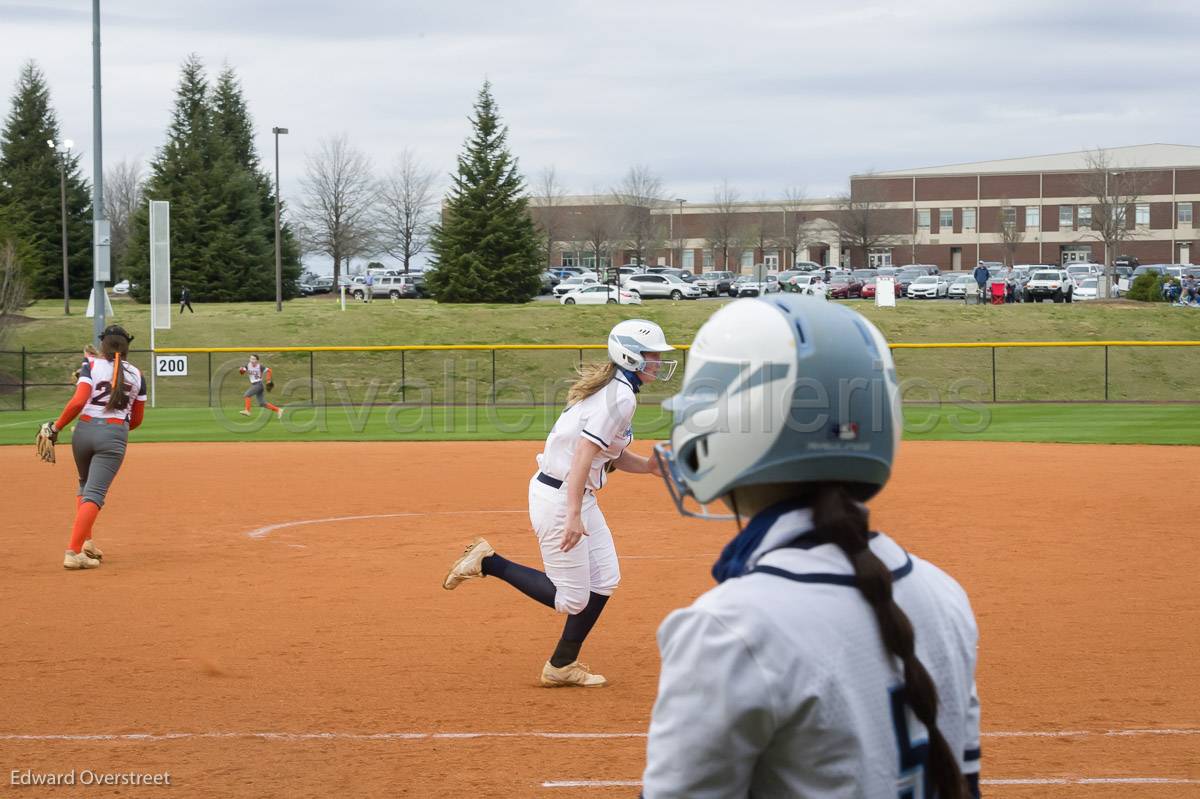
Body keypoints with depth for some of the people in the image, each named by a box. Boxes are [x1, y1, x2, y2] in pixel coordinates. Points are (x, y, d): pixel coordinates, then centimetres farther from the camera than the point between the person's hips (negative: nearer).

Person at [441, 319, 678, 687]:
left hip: (580, 497, 10)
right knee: (572, 599, -3)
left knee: (605, 580, 10)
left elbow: (613, 454, 18)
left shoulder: (613, 389, 12)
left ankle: (563, 666, 18)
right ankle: (487, 562, 6)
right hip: (559, 497, -10)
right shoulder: (620, 398, -19)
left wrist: (648, 466, 1)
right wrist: (573, 515, -31)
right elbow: (583, 452, -28)